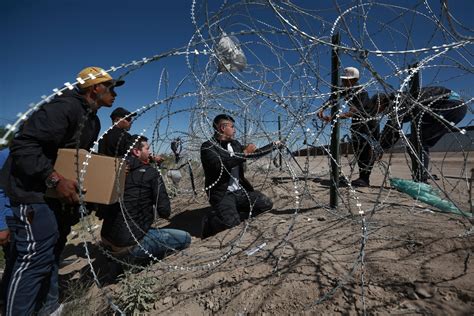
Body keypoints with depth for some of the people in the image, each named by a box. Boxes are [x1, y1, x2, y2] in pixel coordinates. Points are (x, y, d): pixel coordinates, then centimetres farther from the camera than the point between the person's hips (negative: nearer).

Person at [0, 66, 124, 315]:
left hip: (58, 191, 10)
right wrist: (55, 179, -30)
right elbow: (23, 145, -25)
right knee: (37, 256, -5)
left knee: (53, 249, 18)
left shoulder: (92, 120, 11)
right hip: (33, 191, -10)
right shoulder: (65, 107, -20)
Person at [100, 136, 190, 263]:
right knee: (185, 238, -1)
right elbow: (165, 212, -13)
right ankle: (134, 258, -4)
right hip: (129, 243, -8)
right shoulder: (150, 173, -11)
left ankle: (124, 255, 14)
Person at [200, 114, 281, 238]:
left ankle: (235, 215, 11)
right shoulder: (207, 147, -11)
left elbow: (255, 153, 22)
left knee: (266, 204, 3)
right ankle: (210, 220, 3)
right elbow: (220, 165, -28)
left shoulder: (235, 144, 10)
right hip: (222, 193, -7)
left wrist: (274, 145, 25)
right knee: (231, 223, -29)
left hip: (240, 190, 8)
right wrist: (245, 153, -22)